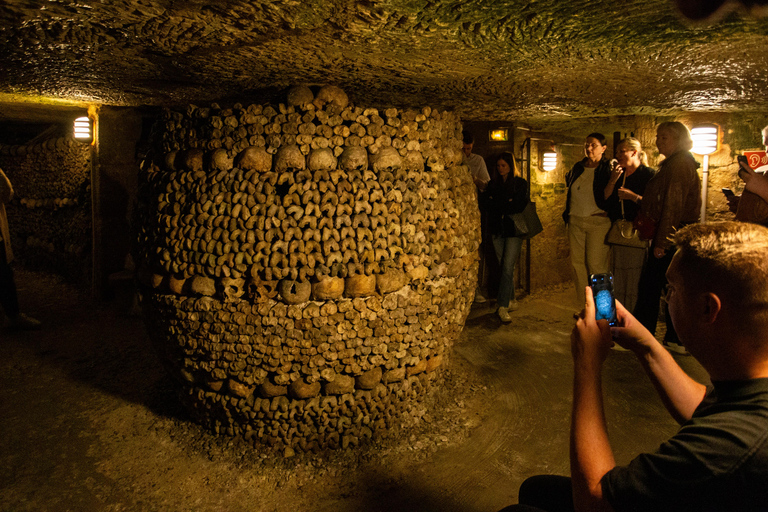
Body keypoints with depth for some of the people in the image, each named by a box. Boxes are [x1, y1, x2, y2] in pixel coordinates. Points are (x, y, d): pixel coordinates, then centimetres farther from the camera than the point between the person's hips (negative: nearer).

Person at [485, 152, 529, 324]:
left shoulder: (521, 184, 0)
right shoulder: (493, 184, 12)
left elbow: (518, 206, -9)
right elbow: (488, 204, 5)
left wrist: (497, 203, -8)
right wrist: (507, 205, -6)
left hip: (513, 230, -4)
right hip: (497, 230, 5)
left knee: (508, 268, -11)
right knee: (503, 267, 9)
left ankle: (503, 307, -12)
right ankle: (511, 301, 22)